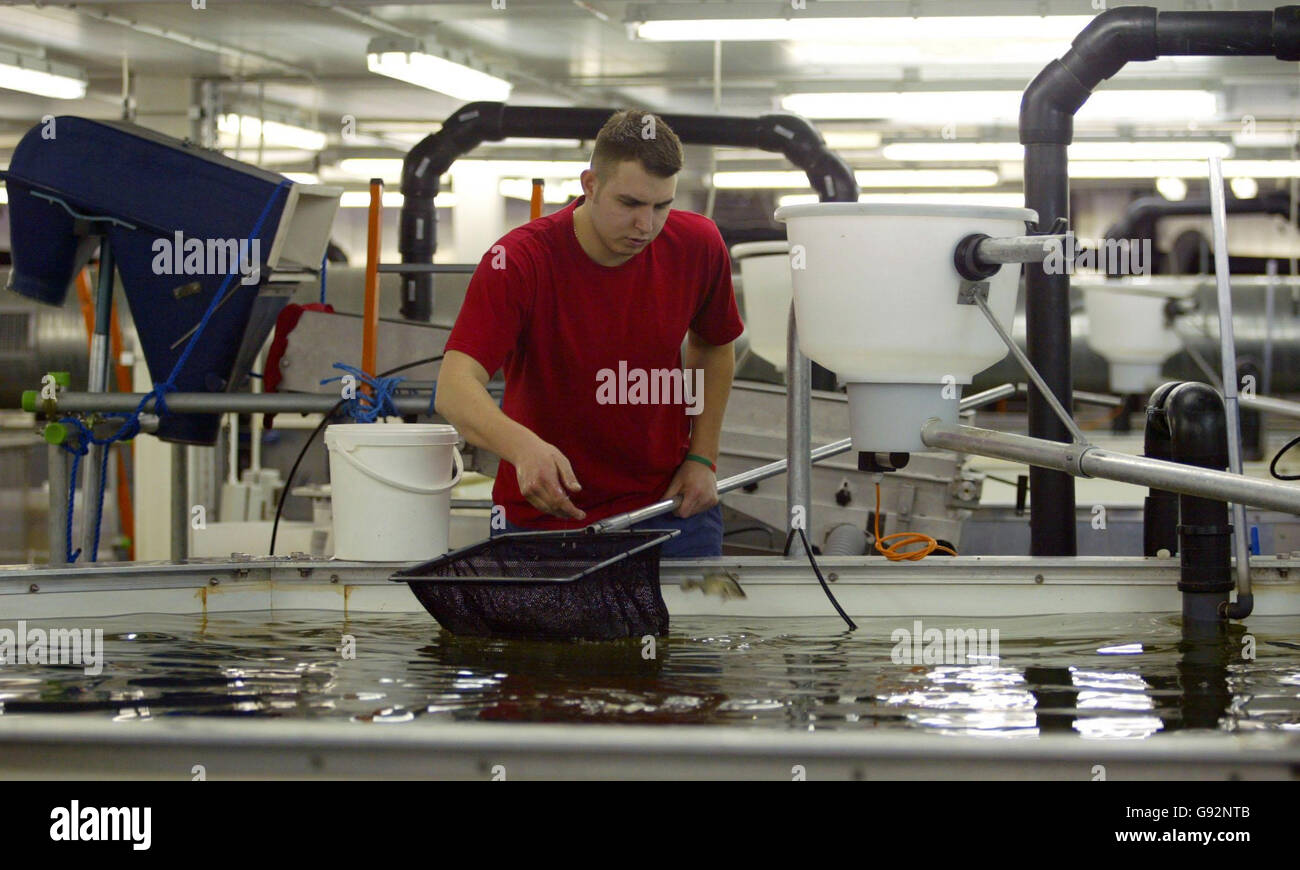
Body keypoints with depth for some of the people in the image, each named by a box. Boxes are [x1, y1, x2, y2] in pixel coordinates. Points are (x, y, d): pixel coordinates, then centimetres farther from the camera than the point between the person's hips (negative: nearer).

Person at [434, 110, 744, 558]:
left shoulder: (698, 246, -7)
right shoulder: (518, 261, -20)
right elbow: (456, 387, -31)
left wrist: (702, 457, 3)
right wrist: (524, 447, -50)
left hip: (667, 502, 3)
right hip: (545, 511, -2)